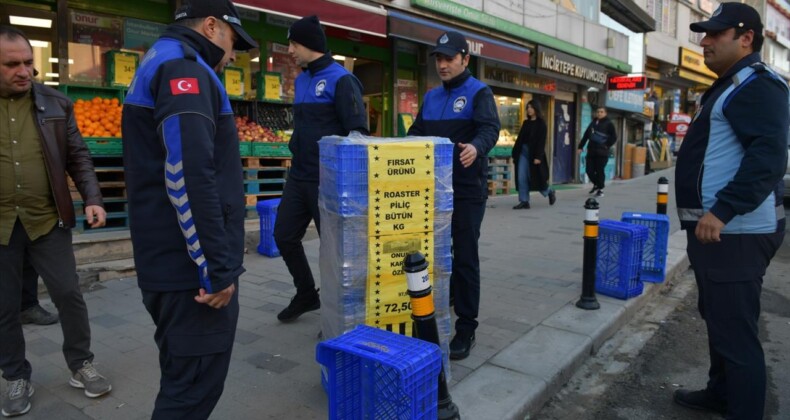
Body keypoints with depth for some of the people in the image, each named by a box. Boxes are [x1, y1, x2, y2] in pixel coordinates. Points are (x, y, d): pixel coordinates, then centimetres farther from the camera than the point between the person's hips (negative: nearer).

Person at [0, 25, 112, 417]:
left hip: (47, 221, 0)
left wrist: (92, 199, -8)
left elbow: (78, 157, 4)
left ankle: (81, 366, 24)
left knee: (69, 295, 6)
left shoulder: (56, 104, 3)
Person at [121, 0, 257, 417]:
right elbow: (190, 177, -25)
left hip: (168, 261, 10)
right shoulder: (183, 68, -13)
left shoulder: (158, 65, 20)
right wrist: (218, 267, -22)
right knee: (194, 386, 2)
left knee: (184, 378, 22)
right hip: (192, 266, -10)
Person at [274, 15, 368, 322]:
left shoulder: (340, 79, -11)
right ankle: (306, 295, 31)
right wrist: (296, 152, 19)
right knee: (284, 236, 12)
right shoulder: (301, 79, 13)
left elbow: (357, 132, -15)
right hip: (298, 176, 8)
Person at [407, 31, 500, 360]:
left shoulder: (479, 93, -4)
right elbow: (416, 135, 16)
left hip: (467, 191, -6)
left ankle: (466, 329, 10)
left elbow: (489, 128, -21)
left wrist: (476, 147, -43)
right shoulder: (431, 97, 15)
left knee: (464, 259, -1)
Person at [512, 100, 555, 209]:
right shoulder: (526, 122, 13)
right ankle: (524, 201, 1)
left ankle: (550, 192, 29)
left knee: (536, 177, 2)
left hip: (534, 154, -6)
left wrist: (538, 157, -19)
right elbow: (520, 138, 13)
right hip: (523, 152, 6)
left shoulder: (541, 123, -4)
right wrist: (514, 154, 10)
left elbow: (541, 141, -11)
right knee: (521, 178, -2)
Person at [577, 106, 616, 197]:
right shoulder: (593, 123, 16)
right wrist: (580, 146, 13)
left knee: (600, 171, -5)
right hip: (591, 151, 5)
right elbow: (586, 135, 18)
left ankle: (600, 189, 7)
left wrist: (606, 145, -9)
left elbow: (614, 137, -3)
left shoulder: (608, 124, 1)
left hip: (602, 152, -5)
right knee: (589, 170, 4)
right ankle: (596, 184, 28)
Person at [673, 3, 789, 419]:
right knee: (719, 319, 22)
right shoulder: (731, 85, 20)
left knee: (735, 330, -5)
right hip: (716, 228, 11)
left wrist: (722, 211, -32)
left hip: (734, 232, -11)